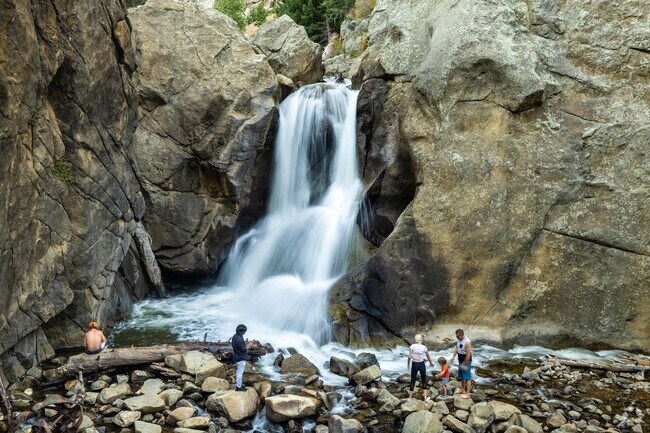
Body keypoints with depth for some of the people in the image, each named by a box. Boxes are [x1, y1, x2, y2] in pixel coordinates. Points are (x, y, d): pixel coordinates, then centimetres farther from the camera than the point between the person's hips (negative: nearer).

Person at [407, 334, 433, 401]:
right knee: (424, 380, 15)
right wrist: (431, 363, 29)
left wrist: (408, 363, 4)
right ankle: (425, 397, 9)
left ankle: (410, 397, 21)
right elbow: (428, 357, 10)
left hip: (414, 365, 0)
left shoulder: (412, 346, -9)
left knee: (413, 380, 13)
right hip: (422, 364, 0)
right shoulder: (424, 347, -3)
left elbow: (409, 356, -15)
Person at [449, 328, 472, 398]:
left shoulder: (467, 342, -28)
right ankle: (463, 389, 40)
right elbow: (456, 348, 9)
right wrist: (453, 357, 0)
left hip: (466, 362, -9)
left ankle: (467, 394, 6)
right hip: (460, 361, 9)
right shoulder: (459, 340, -1)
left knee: (467, 378, -1)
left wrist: (465, 364, -21)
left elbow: (468, 354, -25)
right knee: (461, 376, 23)